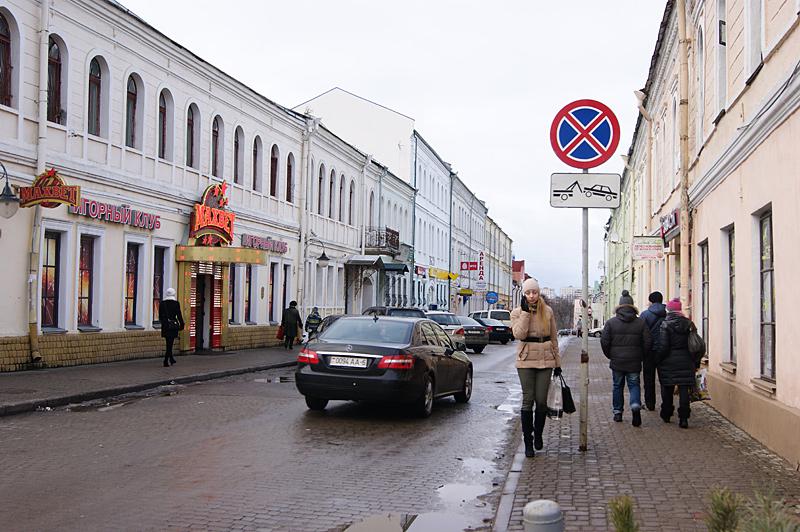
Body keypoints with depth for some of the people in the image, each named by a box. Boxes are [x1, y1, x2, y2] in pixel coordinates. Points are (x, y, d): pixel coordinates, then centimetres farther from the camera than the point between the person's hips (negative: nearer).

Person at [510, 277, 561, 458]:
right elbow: (519, 334, -15)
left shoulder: (547, 312, 7)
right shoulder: (517, 312, 2)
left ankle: (538, 435, 23)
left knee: (541, 401, 0)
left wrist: (557, 362, 11)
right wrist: (525, 312, -14)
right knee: (528, 400, -3)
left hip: (545, 360, 1)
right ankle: (528, 442, 6)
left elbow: (554, 338, 11)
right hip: (526, 360, -1)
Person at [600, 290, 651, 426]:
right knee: (634, 385, 8)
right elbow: (647, 342, -2)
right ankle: (636, 406, -17)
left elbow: (604, 342, -5)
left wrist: (610, 356, 10)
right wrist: (641, 356, 12)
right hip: (634, 362, 0)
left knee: (618, 386, 13)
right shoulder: (641, 323, 0)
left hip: (616, 361, 0)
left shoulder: (611, 323, -3)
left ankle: (617, 412, 17)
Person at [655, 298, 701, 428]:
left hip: (668, 362, -2)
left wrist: (658, 360, -2)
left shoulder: (665, 325, -10)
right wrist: (696, 362, 12)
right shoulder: (688, 324, 2)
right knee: (684, 389, 2)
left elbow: (662, 346, -13)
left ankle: (666, 415, 22)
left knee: (667, 389, 11)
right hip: (685, 362, 3)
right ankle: (683, 418, -4)